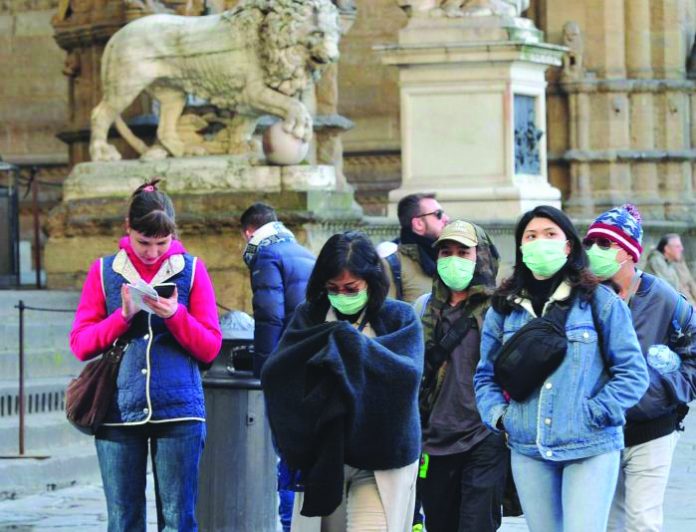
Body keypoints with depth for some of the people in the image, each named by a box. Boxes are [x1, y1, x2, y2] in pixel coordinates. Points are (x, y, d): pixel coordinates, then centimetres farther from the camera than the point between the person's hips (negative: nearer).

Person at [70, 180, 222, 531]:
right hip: (119, 411, 1)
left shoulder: (191, 269, 6)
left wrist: (176, 315, -13)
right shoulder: (104, 271, 8)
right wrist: (122, 316, -11)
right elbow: (80, 343, 4)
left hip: (178, 411, -1)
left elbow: (210, 348, 4)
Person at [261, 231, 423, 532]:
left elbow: (408, 374, -14)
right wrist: (328, 340, -16)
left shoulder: (398, 317, 3)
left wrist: (349, 343, -17)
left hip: (381, 460, -3)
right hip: (322, 457, 3)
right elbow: (273, 374, -4)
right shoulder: (310, 316, 9)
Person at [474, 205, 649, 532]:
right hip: (528, 450, 4)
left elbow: (633, 373, -2)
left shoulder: (599, 301, -1)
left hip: (590, 447, -3)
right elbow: (486, 375, 16)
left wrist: (595, 414, -11)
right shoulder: (504, 308, 10)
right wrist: (499, 416, -1)